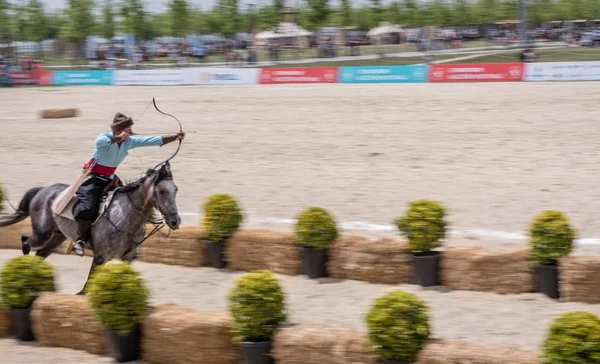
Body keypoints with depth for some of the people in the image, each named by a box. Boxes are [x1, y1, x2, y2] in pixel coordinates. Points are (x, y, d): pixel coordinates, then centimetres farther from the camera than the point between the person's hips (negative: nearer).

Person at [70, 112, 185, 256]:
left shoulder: (130, 141, -2)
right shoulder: (106, 137, -19)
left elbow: (155, 140, -5)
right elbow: (99, 142, -44)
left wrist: (175, 137, -10)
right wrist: (118, 137, -42)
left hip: (109, 179, 8)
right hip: (93, 178, -8)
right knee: (87, 208, -24)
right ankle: (80, 241, -15)